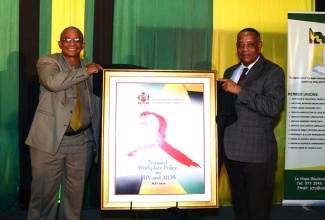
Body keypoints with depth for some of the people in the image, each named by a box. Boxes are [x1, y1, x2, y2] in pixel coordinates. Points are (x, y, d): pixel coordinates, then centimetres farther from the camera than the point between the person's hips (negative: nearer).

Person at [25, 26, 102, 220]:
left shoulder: (91, 68, 13)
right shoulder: (47, 61, 1)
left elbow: (97, 103, 16)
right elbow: (52, 82, -22)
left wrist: (97, 139, 8)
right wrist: (85, 72, -14)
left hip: (82, 141, 3)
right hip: (50, 139, -3)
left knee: (76, 192, 11)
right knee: (44, 191, 5)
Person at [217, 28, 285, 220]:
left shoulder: (273, 72, -5)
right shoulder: (230, 72, 14)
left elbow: (273, 107, -20)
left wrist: (239, 90, -22)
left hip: (258, 153, -6)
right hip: (232, 150, 6)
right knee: (239, 204, 19)